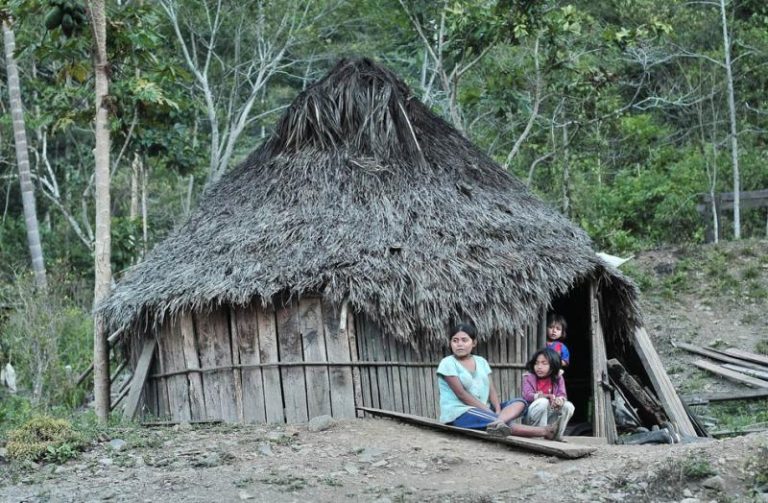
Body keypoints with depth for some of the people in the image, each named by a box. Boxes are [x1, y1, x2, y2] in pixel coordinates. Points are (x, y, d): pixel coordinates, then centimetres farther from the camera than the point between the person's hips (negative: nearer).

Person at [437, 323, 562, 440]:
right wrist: (489, 412, -17)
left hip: (483, 409, 7)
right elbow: (461, 394, -12)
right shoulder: (448, 363, -5)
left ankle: (498, 422, -42)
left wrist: (498, 410, -14)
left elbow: (491, 390, 7)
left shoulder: (481, 361, 14)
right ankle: (544, 431, -27)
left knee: (520, 402, -8)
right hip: (459, 412, -7)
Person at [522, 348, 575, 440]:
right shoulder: (528, 377, -1)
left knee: (568, 406, -20)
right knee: (542, 402, -33)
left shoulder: (558, 379, 5)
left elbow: (562, 395, -8)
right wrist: (547, 396, -32)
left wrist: (560, 400, -35)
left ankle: (557, 436, -11)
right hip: (531, 418, -3)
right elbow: (527, 395, -16)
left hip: (549, 416, 3)